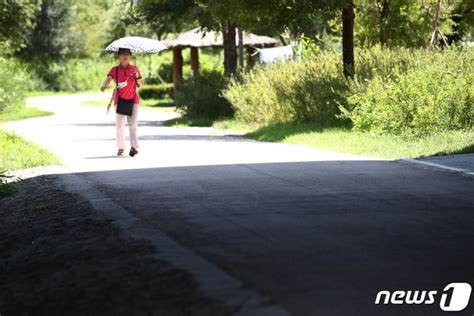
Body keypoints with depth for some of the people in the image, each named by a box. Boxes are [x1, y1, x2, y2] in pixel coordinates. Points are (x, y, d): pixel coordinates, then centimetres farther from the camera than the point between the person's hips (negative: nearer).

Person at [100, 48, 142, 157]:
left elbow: (139, 84, 4)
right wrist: (104, 85, -39)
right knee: (119, 125, 4)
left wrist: (136, 75, -14)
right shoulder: (114, 70, 0)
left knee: (133, 124, -8)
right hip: (120, 100, 0)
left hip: (133, 100, 0)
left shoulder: (134, 69, 5)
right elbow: (109, 78, -17)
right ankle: (120, 148, 14)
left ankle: (134, 147, -14)